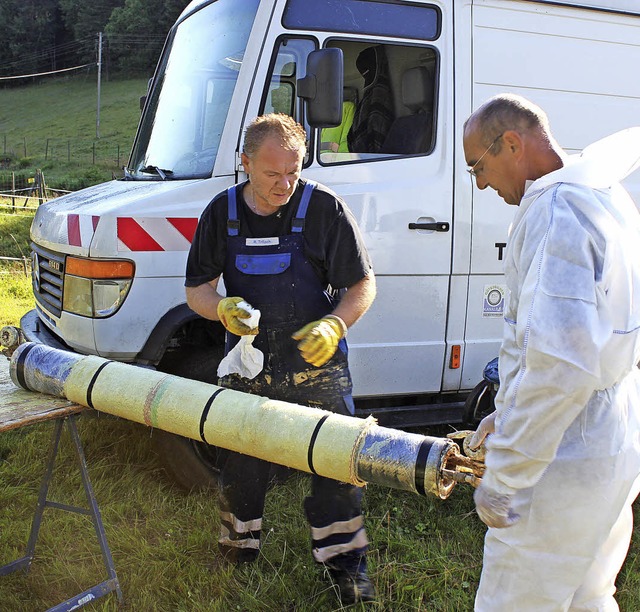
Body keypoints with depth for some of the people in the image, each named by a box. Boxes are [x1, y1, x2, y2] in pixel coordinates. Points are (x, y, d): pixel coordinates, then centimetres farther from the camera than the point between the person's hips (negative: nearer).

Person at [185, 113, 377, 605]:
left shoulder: (325, 208, -9)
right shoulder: (222, 213, 1)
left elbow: (363, 285, -3)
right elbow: (197, 290, 6)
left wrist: (334, 324, -22)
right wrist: (223, 309, -17)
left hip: (317, 369, -2)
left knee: (335, 466, 3)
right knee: (242, 465, 16)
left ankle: (346, 563, 21)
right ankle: (239, 543, 39)